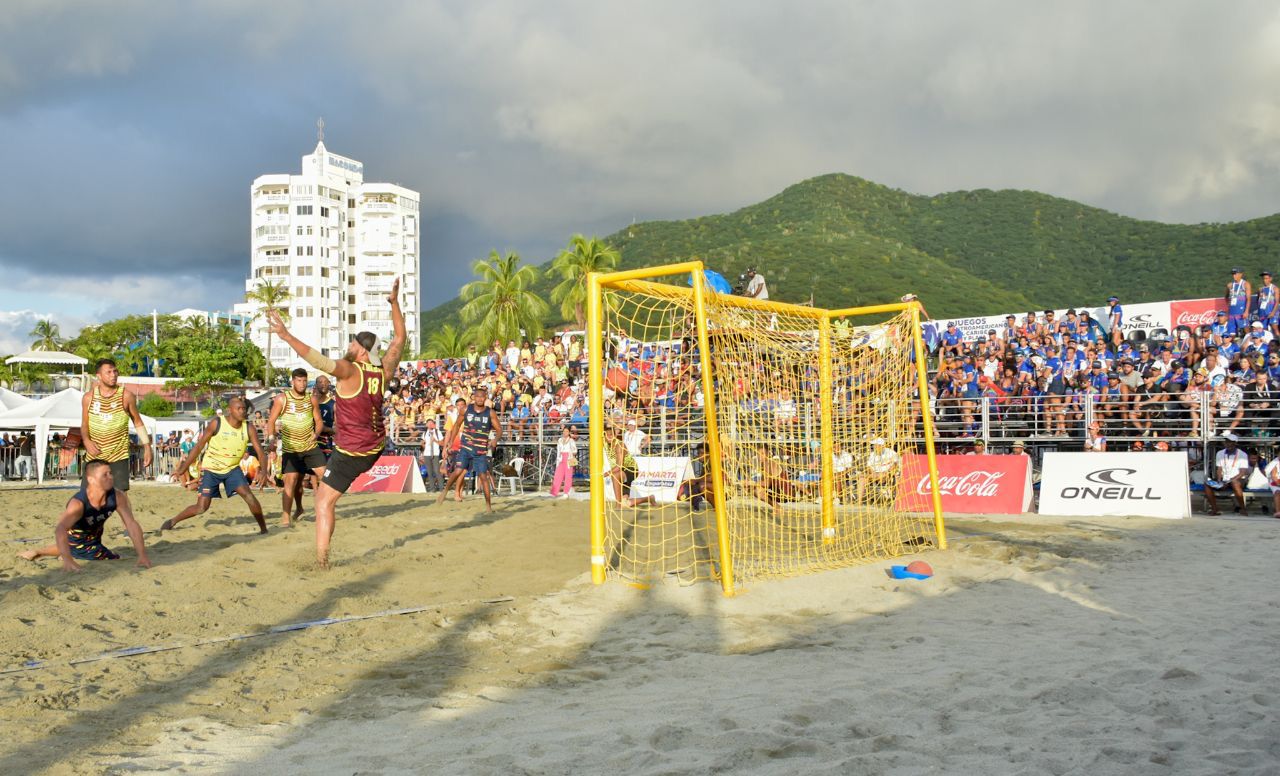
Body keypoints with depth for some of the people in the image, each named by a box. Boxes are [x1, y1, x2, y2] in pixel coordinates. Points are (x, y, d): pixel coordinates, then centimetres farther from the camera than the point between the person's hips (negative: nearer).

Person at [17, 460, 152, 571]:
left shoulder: (116, 497, -27)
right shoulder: (78, 503, -40)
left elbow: (132, 525, -23)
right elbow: (60, 530, -53)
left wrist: (142, 555, -32)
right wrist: (68, 560, -67)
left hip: (93, 541, 4)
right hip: (73, 540, -4)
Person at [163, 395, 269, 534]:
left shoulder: (249, 428, -12)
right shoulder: (216, 424, -18)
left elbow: (259, 450, -16)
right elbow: (199, 446, -11)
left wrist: (263, 470, -35)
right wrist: (183, 469, -9)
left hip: (232, 468, 2)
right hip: (211, 469, -2)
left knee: (248, 495, -20)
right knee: (201, 507, -4)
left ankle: (264, 529, -7)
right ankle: (171, 522, 21)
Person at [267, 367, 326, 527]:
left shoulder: (312, 399, 4)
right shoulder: (281, 399, -3)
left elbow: (319, 420, 10)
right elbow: (271, 421, 0)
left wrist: (316, 433, -10)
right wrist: (271, 438, -15)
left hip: (311, 446, 2)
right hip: (290, 448, -2)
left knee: (325, 474, -7)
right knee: (291, 480, -9)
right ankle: (285, 517, 0)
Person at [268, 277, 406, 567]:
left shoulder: (349, 370, -20)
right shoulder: (384, 371, -2)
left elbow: (319, 360, -36)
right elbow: (399, 338, 11)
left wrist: (287, 336, -39)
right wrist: (395, 302, 15)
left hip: (350, 452, -7)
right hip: (375, 449, 7)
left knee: (324, 501, -2)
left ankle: (322, 558, -8)